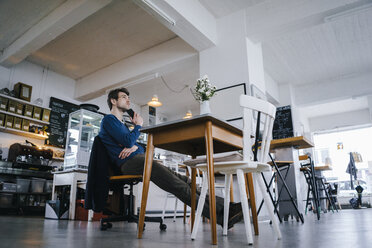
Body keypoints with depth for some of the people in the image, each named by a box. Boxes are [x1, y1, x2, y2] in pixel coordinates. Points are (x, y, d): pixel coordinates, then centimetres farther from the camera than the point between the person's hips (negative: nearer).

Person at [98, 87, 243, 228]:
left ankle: (224, 206, -20)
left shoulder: (122, 124, 32)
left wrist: (135, 147, -3)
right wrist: (138, 125, 6)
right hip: (129, 163, -8)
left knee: (184, 180, -11)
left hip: (140, 159, 8)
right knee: (177, 185, -25)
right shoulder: (109, 120, 4)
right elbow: (129, 141, -12)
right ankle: (219, 216, -30)